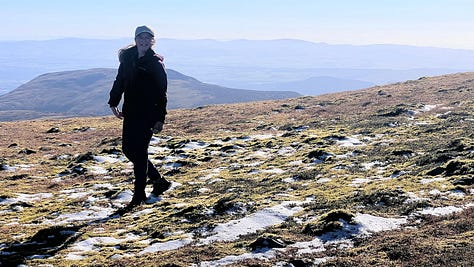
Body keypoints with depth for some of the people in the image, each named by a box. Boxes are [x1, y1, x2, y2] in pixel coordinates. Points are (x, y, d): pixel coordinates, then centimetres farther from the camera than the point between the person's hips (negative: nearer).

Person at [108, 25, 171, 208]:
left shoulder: (156, 63, -7)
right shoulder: (128, 57, 8)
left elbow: (161, 93, -7)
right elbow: (120, 81, 16)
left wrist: (160, 119, -11)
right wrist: (113, 102, 8)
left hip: (148, 114, -6)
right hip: (130, 112, 6)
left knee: (139, 152, -5)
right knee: (128, 149, 9)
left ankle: (139, 194, 8)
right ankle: (158, 181, 25)